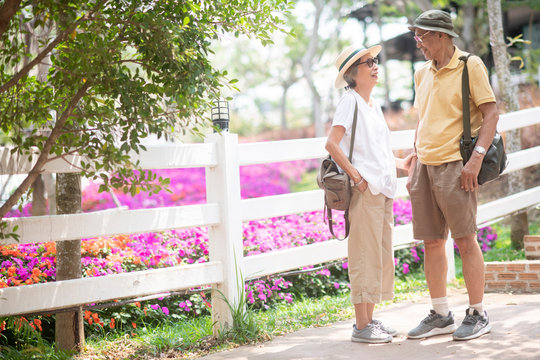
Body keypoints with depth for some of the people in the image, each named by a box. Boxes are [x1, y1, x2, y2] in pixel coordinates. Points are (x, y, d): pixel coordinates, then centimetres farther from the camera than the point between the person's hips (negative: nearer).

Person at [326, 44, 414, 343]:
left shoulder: (373, 105, 18)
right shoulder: (350, 100, -7)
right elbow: (331, 144, -17)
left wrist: (400, 163, 14)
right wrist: (356, 176, -19)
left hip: (383, 189, 9)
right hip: (364, 190, -9)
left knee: (381, 256, 11)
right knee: (365, 256, -6)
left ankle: (369, 320, 19)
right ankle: (362, 326, -2)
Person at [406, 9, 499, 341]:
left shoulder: (470, 66, -5)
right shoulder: (422, 74, 15)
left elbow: (491, 114, -9)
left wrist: (476, 158, -18)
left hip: (455, 165, -7)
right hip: (425, 166, 7)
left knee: (465, 240, -4)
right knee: (432, 242, 6)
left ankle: (478, 315, 4)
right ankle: (440, 315, 14)